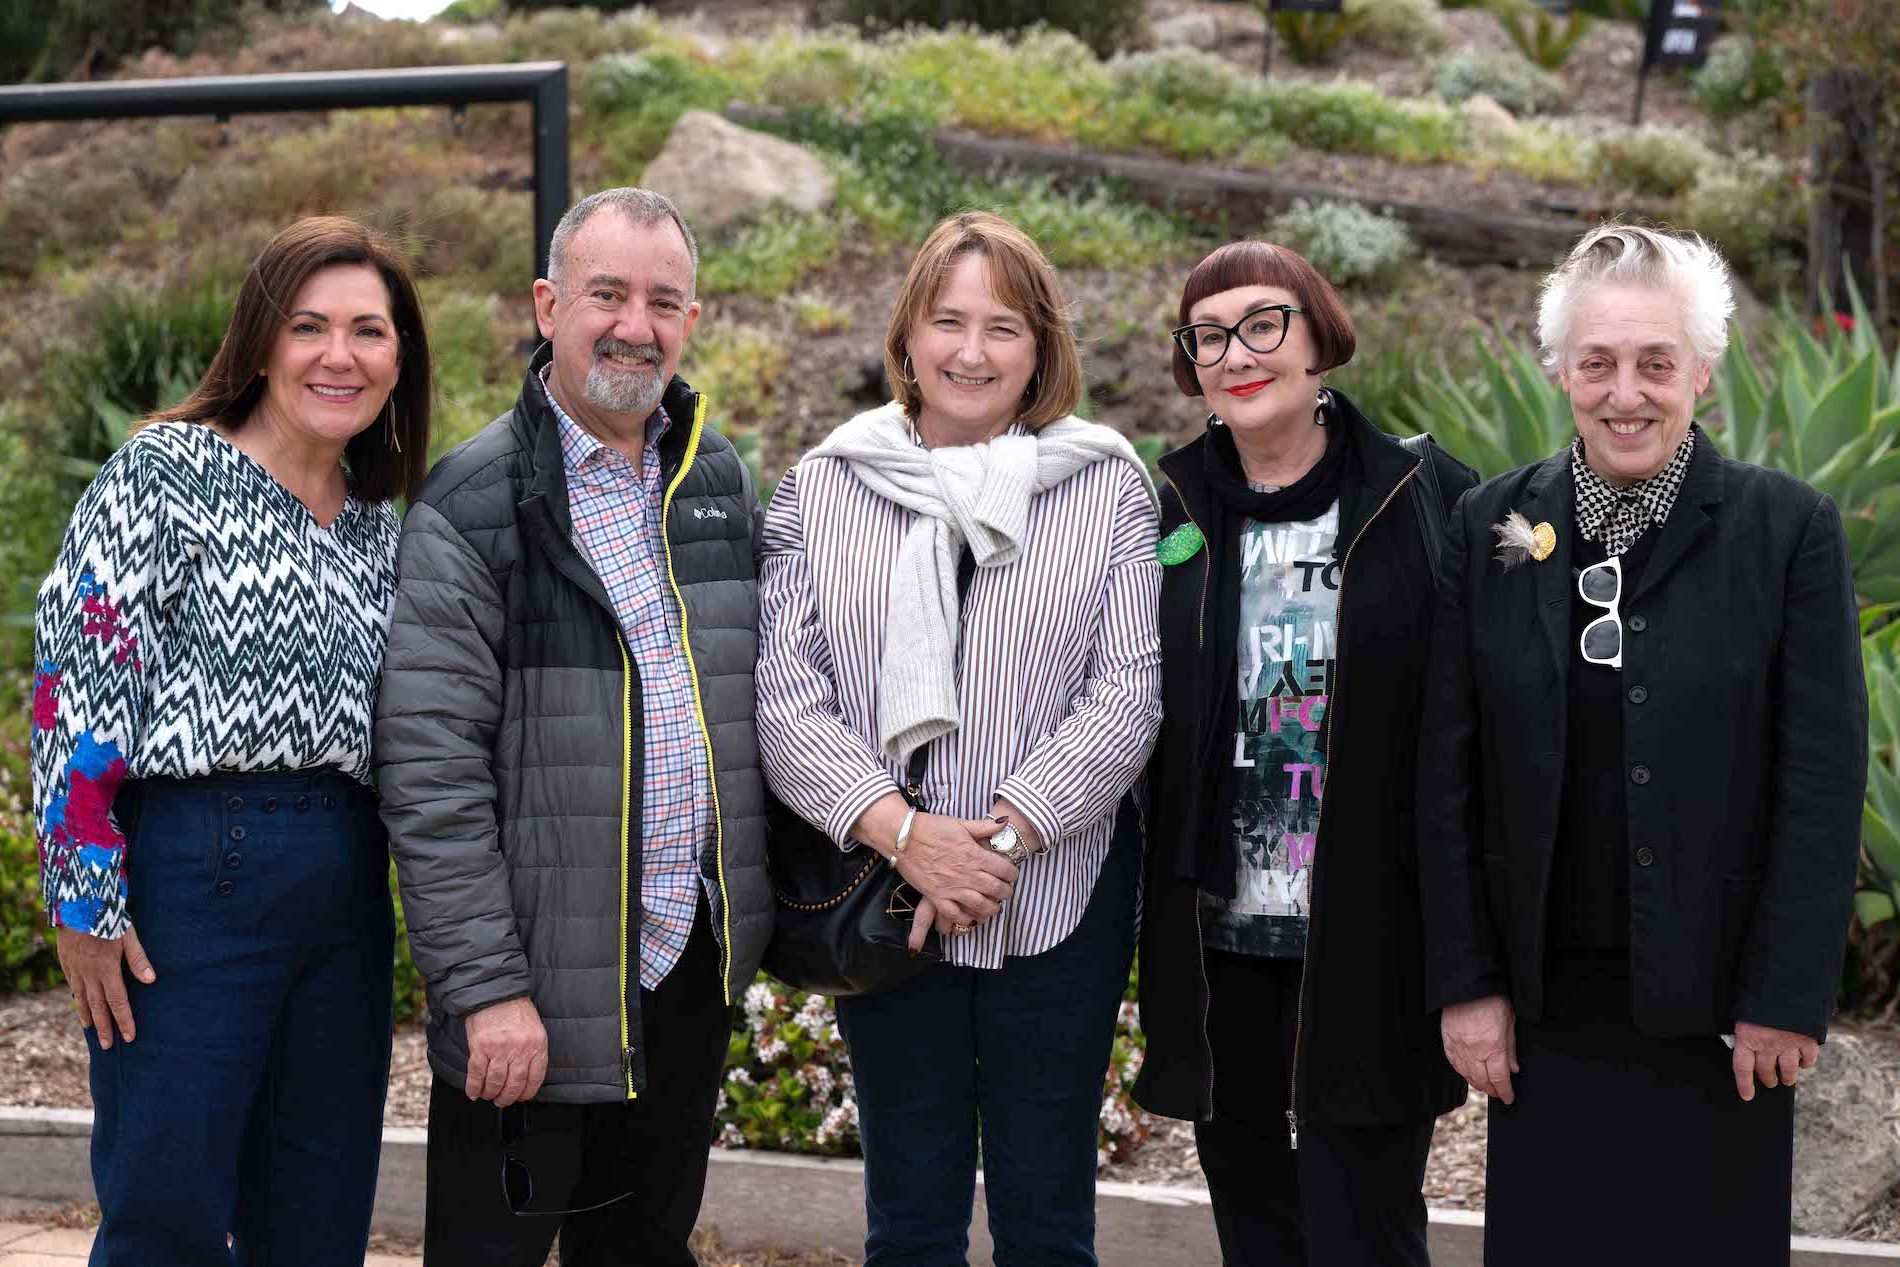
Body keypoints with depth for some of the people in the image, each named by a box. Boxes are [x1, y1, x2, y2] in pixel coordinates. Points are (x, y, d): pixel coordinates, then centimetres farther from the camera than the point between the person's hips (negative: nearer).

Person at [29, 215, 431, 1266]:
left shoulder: (378, 525, 14)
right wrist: (85, 898, -14)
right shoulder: (165, 473, -5)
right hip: (194, 865, -6)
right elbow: (77, 679, -10)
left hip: (346, 890, 6)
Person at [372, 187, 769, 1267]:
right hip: (541, 977, -5)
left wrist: (759, 911, 10)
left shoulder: (721, 479, 9)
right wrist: (486, 988, -18)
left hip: (698, 963, 6)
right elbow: (430, 771, -15)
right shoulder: (475, 505, -10)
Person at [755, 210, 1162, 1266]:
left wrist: (1002, 837, -16)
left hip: (1061, 896, -1)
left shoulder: (1108, 488, 1)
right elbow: (785, 693, -4)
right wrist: (905, 833, -16)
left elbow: (1128, 693, -6)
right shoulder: (824, 489, 3)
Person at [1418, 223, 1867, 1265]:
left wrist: (1786, 998, -9)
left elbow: (1823, 779, -6)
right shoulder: (1490, 528, 3)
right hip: (1543, 1001, 2)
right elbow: (1449, 775, 4)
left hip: (1717, 1005, -2)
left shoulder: (1787, 530, -4)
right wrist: (1465, 982, 0)